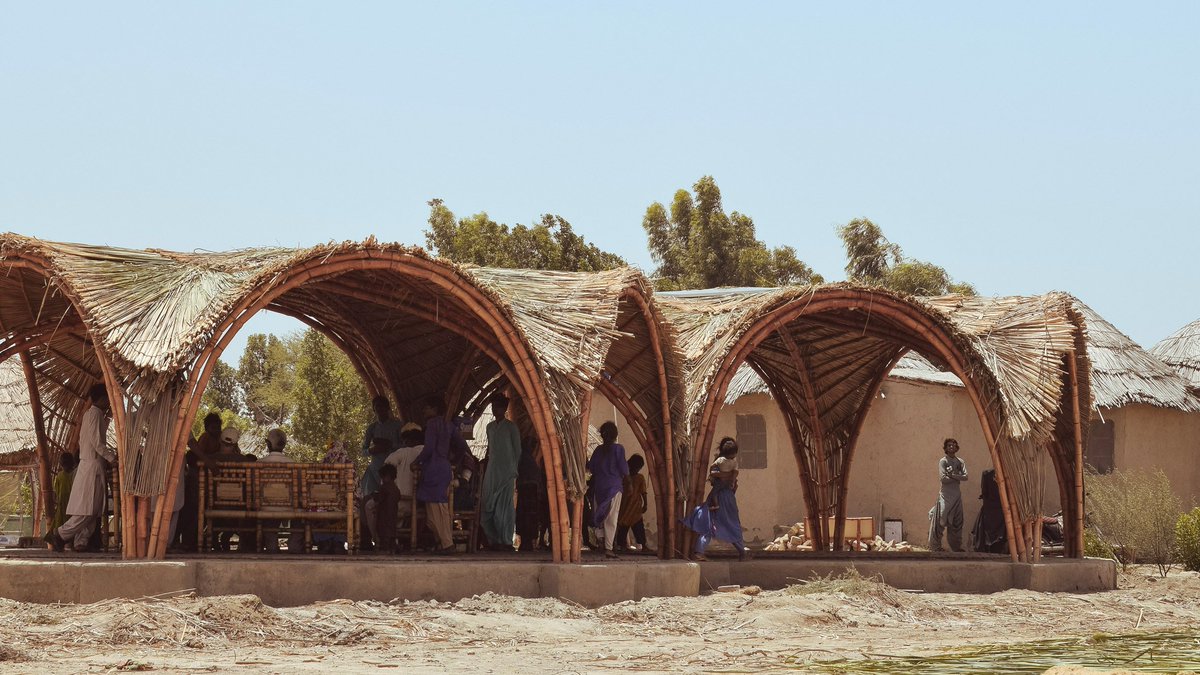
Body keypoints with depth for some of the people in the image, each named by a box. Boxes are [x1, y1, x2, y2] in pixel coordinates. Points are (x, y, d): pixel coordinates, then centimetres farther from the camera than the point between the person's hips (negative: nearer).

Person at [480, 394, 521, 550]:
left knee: (505, 506, -6)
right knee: (488, 506, 1)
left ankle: (506, 541, -4)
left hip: (506, 471, -6)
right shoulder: (490, 426, 14)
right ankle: (494, 539, 6)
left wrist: (514, 470, -2)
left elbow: (517, 450, 0)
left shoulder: (511, 426, -2)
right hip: (491, 470, 6)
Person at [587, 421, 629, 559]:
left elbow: (591, 468, 6)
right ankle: (608, 548, -10)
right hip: (614, 485, -4)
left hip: (599, 486, 4)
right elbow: (624, 470, -10)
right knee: (611, 518, -4)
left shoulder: (598, 449, 4)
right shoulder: (618, 448, -8)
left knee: (601, 516, 14)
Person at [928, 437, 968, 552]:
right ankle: (935, 546, -7)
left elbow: (965, 477, -2)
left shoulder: (960, 462, 11)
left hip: (957, 494, 5)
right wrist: (957, 478, -5)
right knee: (940, 521, -9)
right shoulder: (943, 461, -3)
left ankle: (956, 546, 14)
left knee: (957, 522, 8)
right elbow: (943, 478, -13)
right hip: (945, 495, -5)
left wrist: (952, 475, -12)